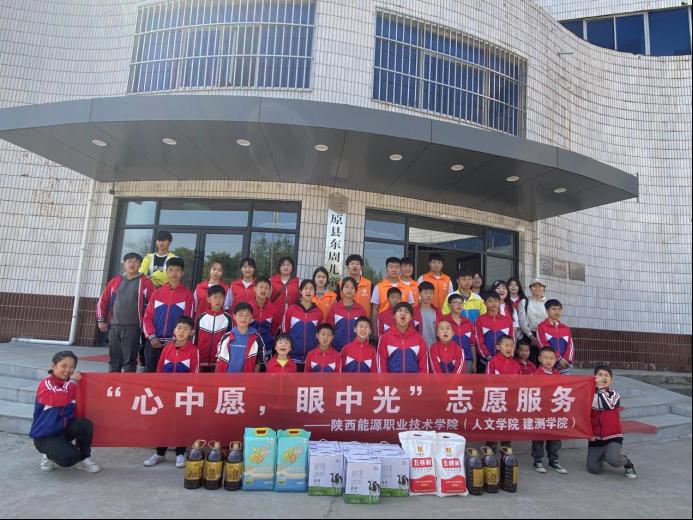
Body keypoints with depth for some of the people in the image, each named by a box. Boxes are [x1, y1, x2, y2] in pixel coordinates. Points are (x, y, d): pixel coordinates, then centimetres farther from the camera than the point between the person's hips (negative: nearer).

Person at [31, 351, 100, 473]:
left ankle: (83, 459, -2)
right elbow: (62, 398, -35)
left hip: (64, 429, 5)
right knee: (69, 458, -27)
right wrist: (73, 381, -23)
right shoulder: (46, 384, -15)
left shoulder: (69, 384, 3)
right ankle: (49, 455, 9)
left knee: (86, 424, -26)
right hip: (45, 435, -5)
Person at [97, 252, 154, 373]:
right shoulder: (115, 281, 11)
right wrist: (101, 320, 10)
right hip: (114, 327, 4)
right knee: (114, 360, 12)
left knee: (129, 361, -2)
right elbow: (103, 301, 15)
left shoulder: (146, 282, 0)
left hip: (133, 328, -4)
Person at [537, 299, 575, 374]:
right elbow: (544, 346, -9)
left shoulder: (566, 328, 15)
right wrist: (559, 359, -13)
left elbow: (570, 346, 7)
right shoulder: (541, 327, 0)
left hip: (565, 366, 4)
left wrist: (566, 360, -10)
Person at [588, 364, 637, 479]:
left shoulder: (614, 394, -4)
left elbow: (608, 405, -28)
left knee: (613, 460, -29)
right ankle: (602, 456, 31)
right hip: (595, 437, 3)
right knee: (593, 469, 0)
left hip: (613, 436, -3)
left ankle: (628, 463, 6)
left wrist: (600, 388, -21)